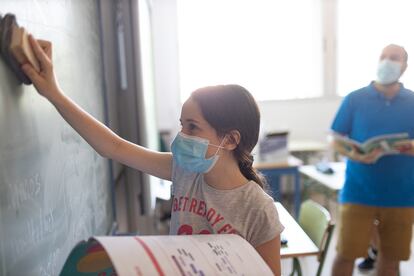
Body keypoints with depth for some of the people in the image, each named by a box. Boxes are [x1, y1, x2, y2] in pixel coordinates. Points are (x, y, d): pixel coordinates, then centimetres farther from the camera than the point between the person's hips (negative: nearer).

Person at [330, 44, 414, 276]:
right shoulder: (355, 99, -1)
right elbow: (336, 140, 0)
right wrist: (353, 155, -20)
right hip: (359, 192, -2)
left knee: (391, 256, 13)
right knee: (346, 254, 1)